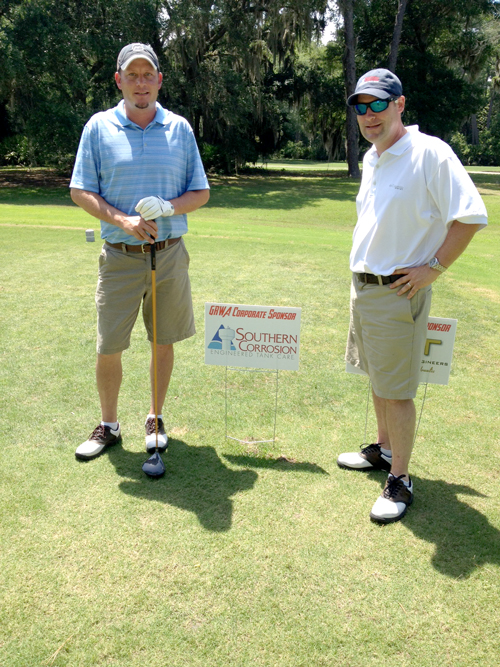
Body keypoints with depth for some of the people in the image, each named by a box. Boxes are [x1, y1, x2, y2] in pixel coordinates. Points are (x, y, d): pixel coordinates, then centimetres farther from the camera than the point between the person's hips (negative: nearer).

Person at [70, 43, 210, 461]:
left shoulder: (180, 128, 6)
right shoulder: (99, 127, 2)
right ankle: (109, 426, 22)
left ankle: (156, 419, 28)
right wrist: (122, 220, -15)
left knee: (164, 343, 9)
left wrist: (167, 208, -13)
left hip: (170, 253, 1)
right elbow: (81, 192, 0)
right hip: (120, 256, -1)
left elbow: (201, 192, 7)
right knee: (108, 348, 2)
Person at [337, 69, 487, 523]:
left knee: (397, 390, -2)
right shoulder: (371, 158, 12)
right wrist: (363, 273, 16)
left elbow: (471, 217, -17)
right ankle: (384, 449, 37)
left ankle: (400, 480, 13)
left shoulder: (430, 153, -14)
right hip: (362, 286, 8)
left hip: (399, 292, -8)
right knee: (378, 379, 19)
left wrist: (433, 269, -18)